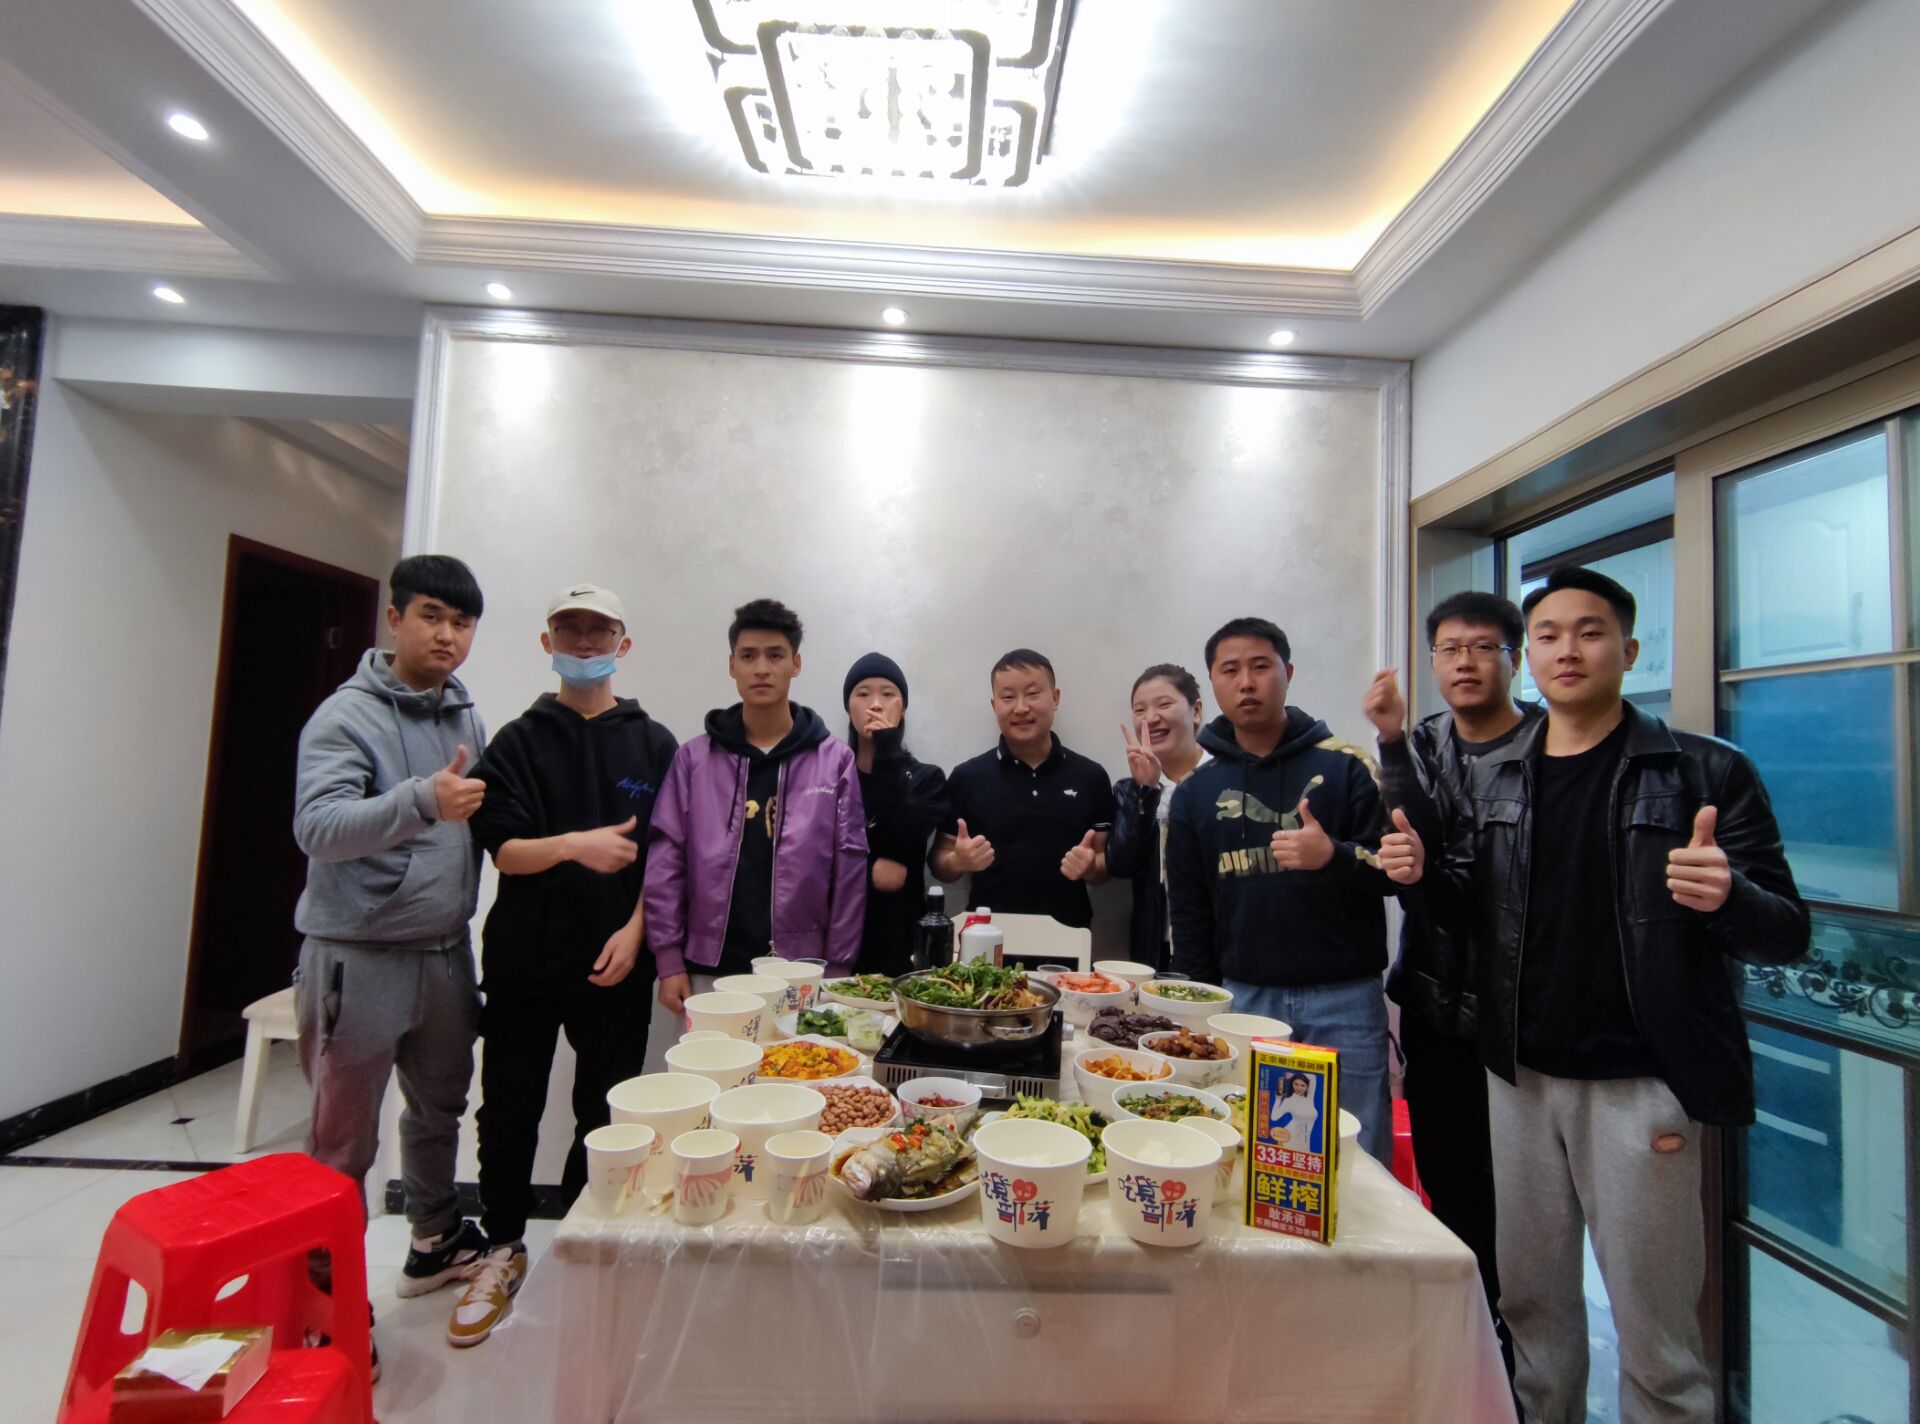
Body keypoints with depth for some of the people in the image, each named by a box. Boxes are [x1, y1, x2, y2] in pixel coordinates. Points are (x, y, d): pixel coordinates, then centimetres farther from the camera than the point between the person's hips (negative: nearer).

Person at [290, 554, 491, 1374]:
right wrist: (421, 799, -41)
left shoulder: (467, 718, 7)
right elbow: (318, 827, -27)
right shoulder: (346, 716, -12)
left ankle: (435, 1244, 40)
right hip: (358, 958, -6)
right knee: (344, 1141, 6)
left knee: (440, 1109, 20)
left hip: (445, 952, 6)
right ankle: (330, 1294, 24)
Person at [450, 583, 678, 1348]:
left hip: (615, 960, 0)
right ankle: (503, 1249, 31)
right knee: (509, 1106, 10)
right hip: (523, 956, 1)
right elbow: (505, 850, -5)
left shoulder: (654, 745, 3)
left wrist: (634, 930, -11)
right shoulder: (517, 742, 4)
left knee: (605, 1111, 7)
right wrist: (574, 844, -23)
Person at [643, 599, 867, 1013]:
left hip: (799, 973, -1)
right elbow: (666, 862, 1)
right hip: (710, 970, 1)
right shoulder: (693, 757, 2)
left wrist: (838, 969, -4)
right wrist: (669, 960, -3)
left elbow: (849, 871, -2)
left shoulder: (835, 760, -2)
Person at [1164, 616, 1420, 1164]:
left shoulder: (1346, 766, -1)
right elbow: (1188, 914, 9)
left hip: (1345, 999, -2)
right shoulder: (1195, 794, 6)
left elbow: (1394, 868, -2)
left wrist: (1333, 857, -21)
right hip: (1243, 1000, 2)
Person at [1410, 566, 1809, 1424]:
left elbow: (1785, 936, -7)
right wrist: (1422, 869, -9)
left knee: (1655, 1331, 8)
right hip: (1520, 1075, 4)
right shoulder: (1491, 779, 5)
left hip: (1640, 1085, -3)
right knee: (1531, 1301, 18)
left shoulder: (1706, 773, -5)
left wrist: (1728, 896, -28)